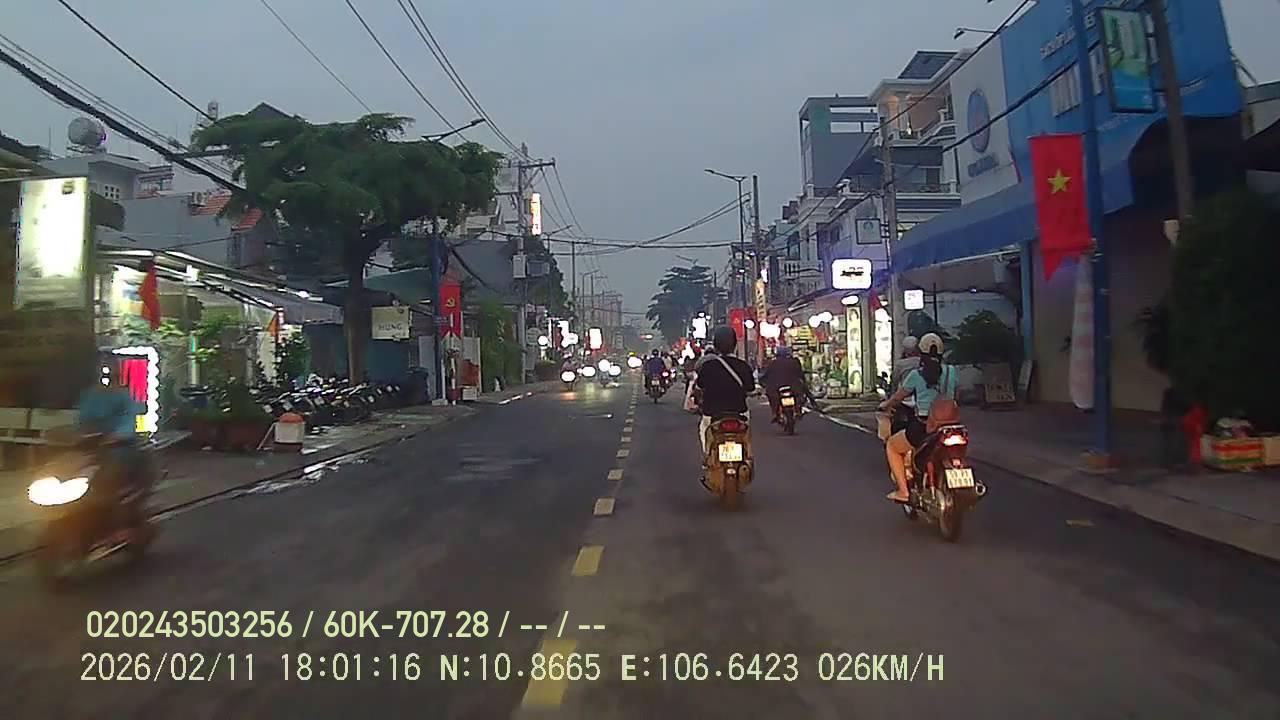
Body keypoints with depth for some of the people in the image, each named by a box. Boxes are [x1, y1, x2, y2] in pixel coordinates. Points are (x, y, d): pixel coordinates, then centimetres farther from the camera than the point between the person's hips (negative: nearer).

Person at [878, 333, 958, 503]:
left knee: (891, 445, 21)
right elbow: (953, 398, 18)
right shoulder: (951, 371, 4)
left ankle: (903, 490, 11)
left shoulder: (916, 375, -5)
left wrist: (885, 405, 28)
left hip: (922, 429, -4)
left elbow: (898, 397, 8)